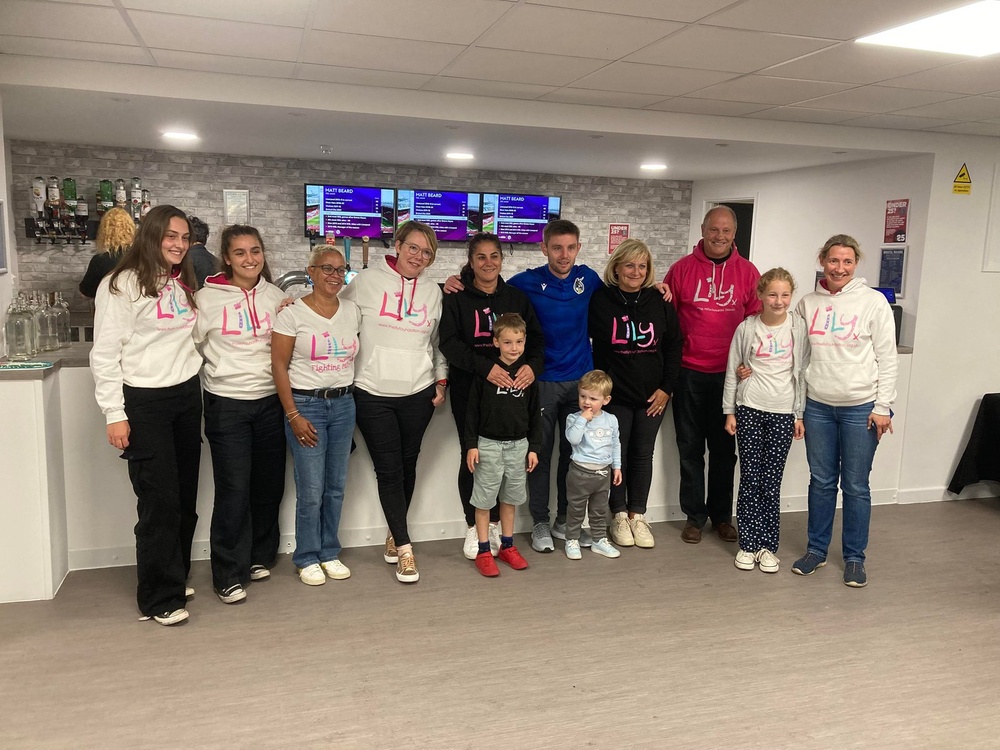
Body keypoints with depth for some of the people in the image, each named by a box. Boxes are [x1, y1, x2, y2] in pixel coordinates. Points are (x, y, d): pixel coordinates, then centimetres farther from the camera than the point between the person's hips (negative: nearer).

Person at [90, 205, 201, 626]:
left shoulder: (184, 285, 14)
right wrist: (115, 414, -14)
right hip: (144, 402, -7)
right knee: (160, 501, -4)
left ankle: (174, 578, 26)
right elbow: (104, 354, -10)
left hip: (187, 396, 7)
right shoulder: (123, 285, -8)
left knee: (185, 498, 10)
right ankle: (160, 599, 8)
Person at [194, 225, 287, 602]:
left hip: (270, 400, 4)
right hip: (227, 404, -4)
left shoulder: (275, 295, 7)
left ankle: (259, 557, 30)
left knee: (270, 484, 11)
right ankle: (229, 575, 9)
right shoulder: (208, 297, -5)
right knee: (234, 490, -4)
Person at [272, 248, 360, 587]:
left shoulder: (353, 310, 6)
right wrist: (293, 415, -10)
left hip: (344, 404, 4)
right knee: (311, 489, -1)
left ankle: (329, 553, 25)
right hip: (306, 404, -4)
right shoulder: (293, 312, -7)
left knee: (336, 486, 10)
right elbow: (279, 365, -7)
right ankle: (307, 558, 17)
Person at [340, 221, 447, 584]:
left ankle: (395, 535, 30)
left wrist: (441, 379, 11)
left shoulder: (432, 291, 9)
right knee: (388, 469, -2)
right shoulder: (366, 282, -4)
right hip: (373, 394, -3)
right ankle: (404, 547, 7)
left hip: (418, 393, 4)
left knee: (407, 465, 12)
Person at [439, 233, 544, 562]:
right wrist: (485, 367, -24)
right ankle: (474, 527, 18)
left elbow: (536, 339, 5)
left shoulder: (516, 297, 10)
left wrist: (532, 365, -17)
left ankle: (494, 523, 20)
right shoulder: (456, 298, 1)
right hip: (469, 389, -2)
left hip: (511, 388, 2)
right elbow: (449, 343, -10)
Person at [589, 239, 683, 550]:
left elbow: (674, 346, 4)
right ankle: (619, 516, 22)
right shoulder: (600, 300, -7)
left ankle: (637, 515, 24)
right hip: (614, 393, -2)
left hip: (652, 395, 2)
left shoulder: (660, 302, 1)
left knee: (643, 454, 11)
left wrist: (667, 388, -1)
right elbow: (588, 341, -4)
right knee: (617, 454, 7)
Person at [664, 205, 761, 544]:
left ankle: (721, 515, 26)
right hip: (689, 373, -1)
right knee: (690, 448, 8)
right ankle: (694, 516, 21)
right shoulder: (682, 268, 0)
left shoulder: (747, 272, 3)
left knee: (724, 449, 11)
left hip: (730, 374, 1)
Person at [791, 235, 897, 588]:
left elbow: (887, 358, -4)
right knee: (821, 481, 11)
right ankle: (816, 549, 24)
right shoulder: (807, 303, 4)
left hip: (861, 407, -2)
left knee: (856, 485, 5)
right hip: (818, 406, 3)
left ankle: (854, 557, 19)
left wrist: (882, 407, -8)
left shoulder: (873, 302, -4)